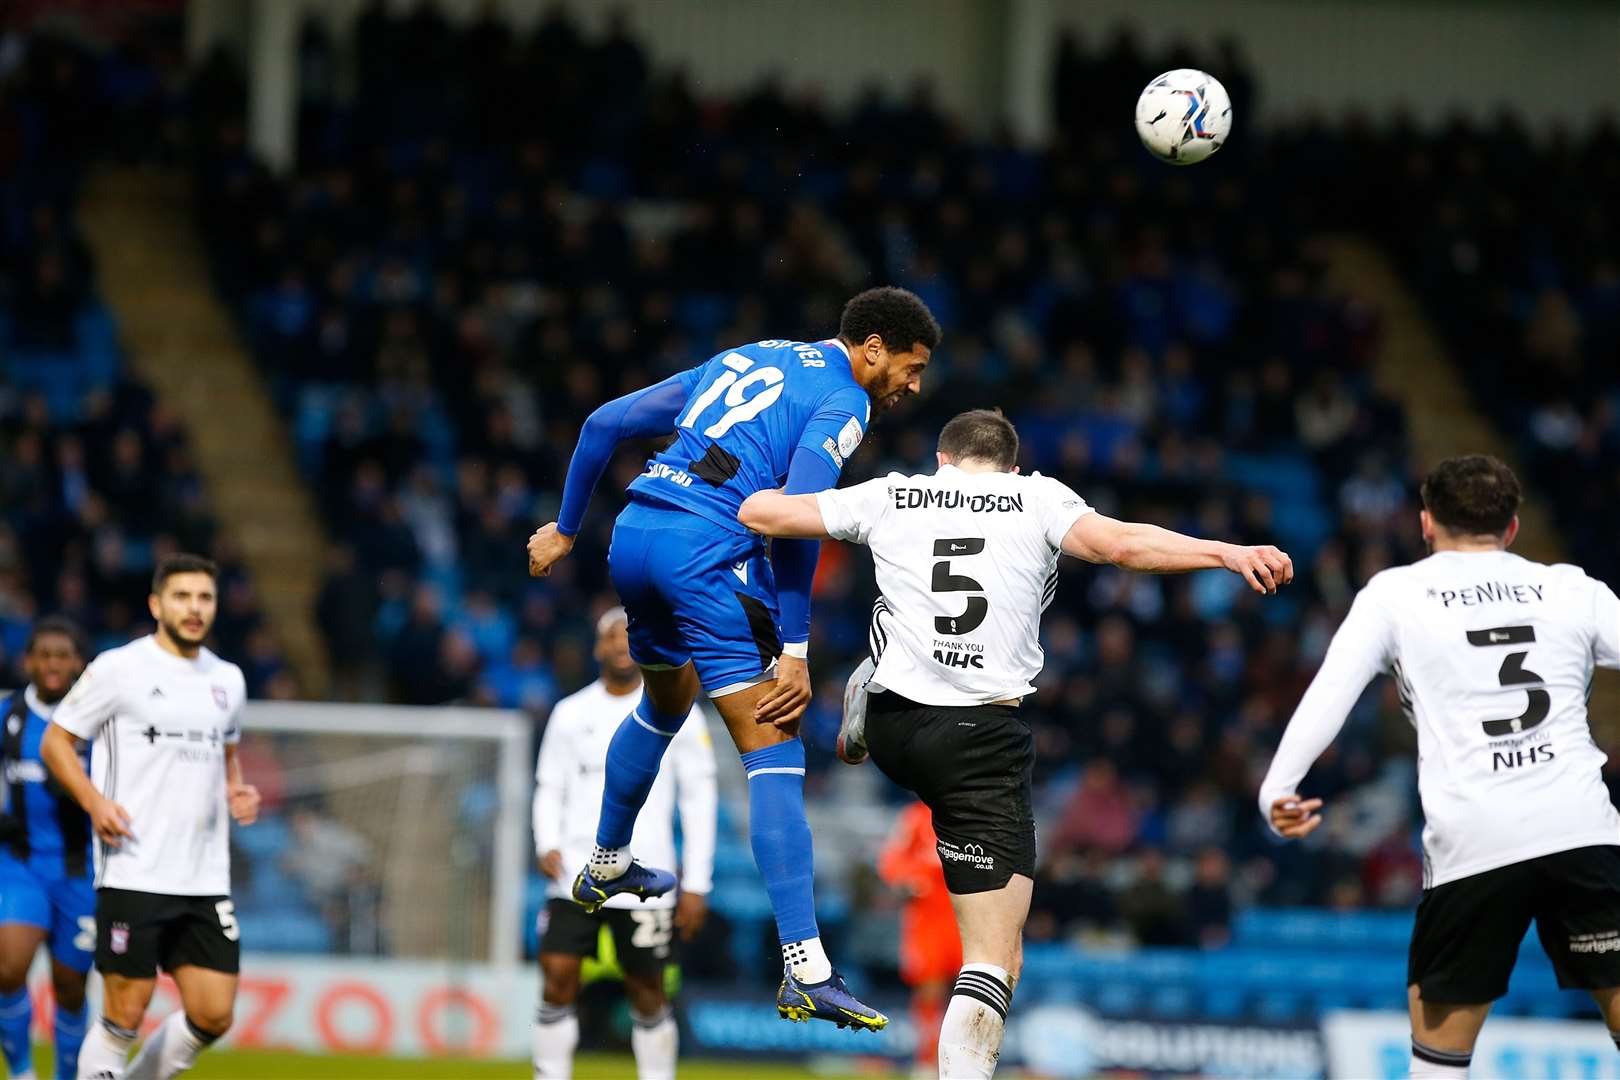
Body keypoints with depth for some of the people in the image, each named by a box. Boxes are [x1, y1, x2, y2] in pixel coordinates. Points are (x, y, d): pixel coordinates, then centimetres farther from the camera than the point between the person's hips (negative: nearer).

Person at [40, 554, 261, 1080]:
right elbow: (55, 741, 1)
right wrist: (95, 802, -14)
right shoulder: (119, 668, -4)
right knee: (125, 1014, -7)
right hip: (133, 874, -5)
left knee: (213, 1016, 0)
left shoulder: (227, 679, 13)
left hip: (206, 876, 5)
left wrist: (236, 790, 8)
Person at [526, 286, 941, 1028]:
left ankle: (606, 866, 53)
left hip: (633, 536, 8)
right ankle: (806, 973, -17)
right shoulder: (842, 399, 0)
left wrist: (566, 528, 29)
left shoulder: (743, 361, 24)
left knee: (666, 702, 35)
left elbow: (606, 423, 23)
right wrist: (794, 650, -13)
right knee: (773, 753, -9)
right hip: (706, 554, -8)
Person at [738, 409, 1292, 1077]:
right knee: (996, 965, -5)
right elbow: (1119, 544, -12)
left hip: (894, 726, 3)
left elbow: (759, 512, 14)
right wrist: (1226, 553, -9)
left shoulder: (891, 497, 11)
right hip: (983, 740, -3)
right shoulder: (1038, 498, 4)